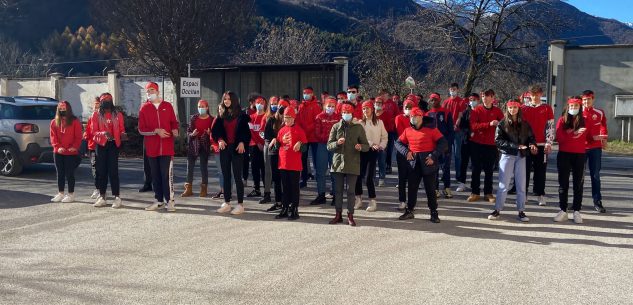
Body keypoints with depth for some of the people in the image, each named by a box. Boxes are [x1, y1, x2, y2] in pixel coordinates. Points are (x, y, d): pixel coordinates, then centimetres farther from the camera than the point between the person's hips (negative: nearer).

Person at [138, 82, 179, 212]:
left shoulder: (168, 106, 6)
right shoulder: (144, 108, 4)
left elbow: (174, 122, 14)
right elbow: (141, 129, 0)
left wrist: (175, 130, -8)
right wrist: (156, 131, -14)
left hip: (167, 147, -1)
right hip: (151, 147, 2)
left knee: (167, 174, -7)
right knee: (155, 175, 8)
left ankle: (170, 200, 1)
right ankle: (159, 200, 18)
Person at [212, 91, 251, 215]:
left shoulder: (242, 115, -1)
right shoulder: (221, 116, 10)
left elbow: (246, 131, -3)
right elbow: (214, 130, 11)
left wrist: (242, 142, -17)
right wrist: (219, 140, -7)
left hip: (237, 148, -5)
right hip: (224, 148, 5)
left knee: (237, 176, -4)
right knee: (226, 176, 8)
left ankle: (240, 204, 1)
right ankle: (227, 203, 16)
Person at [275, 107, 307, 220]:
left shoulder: (299, 130, -4)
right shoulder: (282, 130, 11)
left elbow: (305, 146, -4)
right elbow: (278, 144, 18)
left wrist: (300, 145, -24)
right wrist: (277, 142, -3)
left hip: (295, 164, -5)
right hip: (283, 163, 5)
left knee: (294, 187, 1)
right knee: (285, 187, 12)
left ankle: (294, 210, 7)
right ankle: (285, 209, 19)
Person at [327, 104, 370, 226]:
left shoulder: (358, 127, 1)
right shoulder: (335, 127, 5)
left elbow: (366, 146, 3)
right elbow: (329, 146, 3)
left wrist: (360, 147, -19)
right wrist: (337, 143, -18)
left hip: (352, 164, -2)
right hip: (338, 162, 2)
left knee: (351, 191, 1)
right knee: (338, 190, 8)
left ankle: (350, 216, 10)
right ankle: (338, 215, 18)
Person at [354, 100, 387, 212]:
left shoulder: (379, 122, 7)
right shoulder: (360, 123, 6)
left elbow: (384, 137, 9)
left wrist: (381, 146, -7)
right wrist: (371, 144, -15)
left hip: (374, 152, -2)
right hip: (362, 150, 2)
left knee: (368, 177, -9)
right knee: (358, 175, -1)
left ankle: (372, 201, 4)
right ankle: (359, 199, 15)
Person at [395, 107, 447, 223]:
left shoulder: (431, 129, -6)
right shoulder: (408, 131, 6)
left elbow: (443, 144, -8)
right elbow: (398, 143, 15)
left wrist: (434, 156, -16)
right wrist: (406, 152, -3)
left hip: (428, 163, -4)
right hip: (413, 162, 4)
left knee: (430, 188, 2)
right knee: (412, 187, 11)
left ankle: (434, 213, 12)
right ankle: (409, 211, 22)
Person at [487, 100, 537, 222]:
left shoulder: (524, 124, 9)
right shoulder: (502, 124, 0)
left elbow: (531, 137, 12)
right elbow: (498, 141, -7)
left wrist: (532, 144, -12)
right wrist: (515, 146, -17)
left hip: (521, 157, 3)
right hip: (507, 156, -2)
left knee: (521, 185, 4)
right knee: (503, 185, 0)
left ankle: (521, 211, 11)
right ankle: (497, 210, 8)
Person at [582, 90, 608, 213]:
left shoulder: (599, 113, 4)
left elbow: (604, 126, 16)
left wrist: (604, 138, 3)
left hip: (595, 148, 1)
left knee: (595, 175, 3)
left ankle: (597, 201, 8)